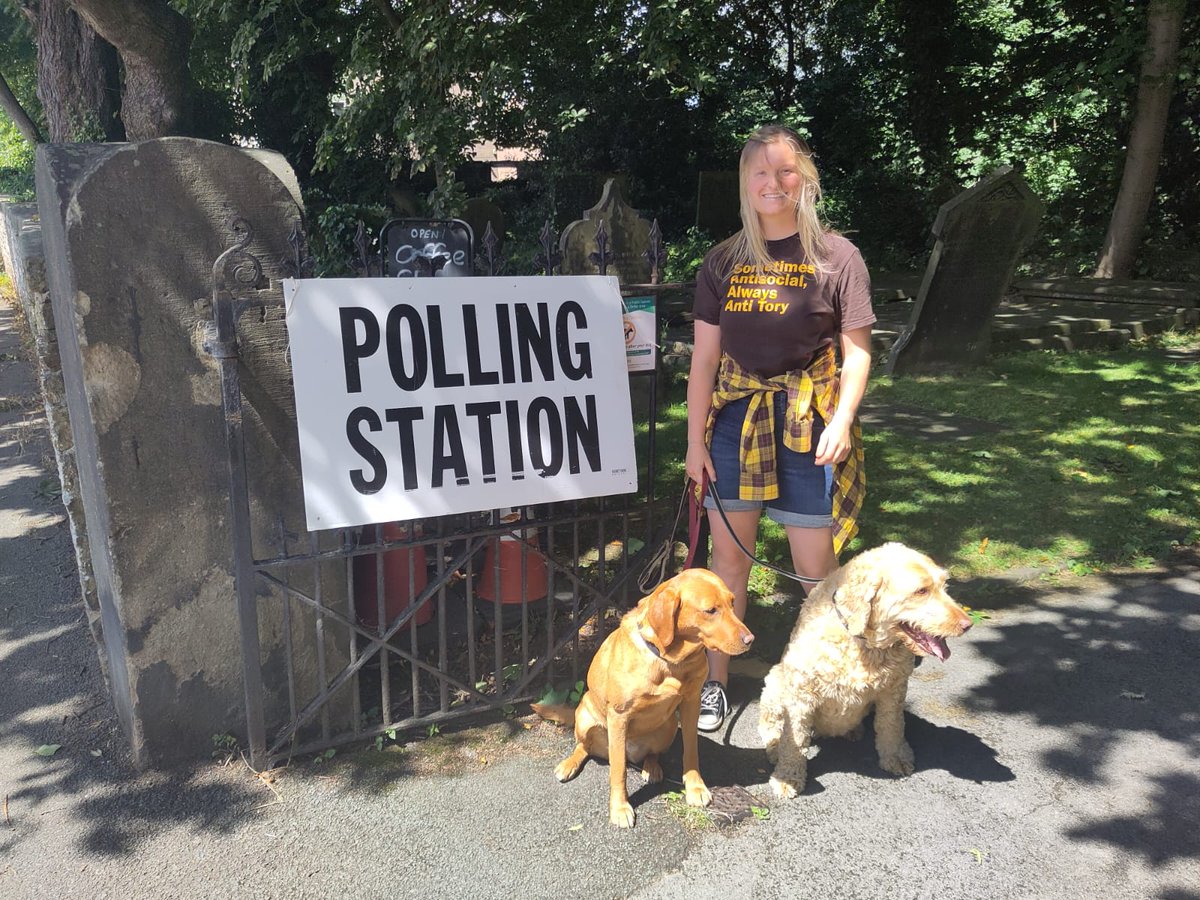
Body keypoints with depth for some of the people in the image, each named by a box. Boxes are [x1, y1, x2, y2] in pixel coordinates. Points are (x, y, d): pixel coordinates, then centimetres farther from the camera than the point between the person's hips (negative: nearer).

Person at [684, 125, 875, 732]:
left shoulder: (835, 255, -2)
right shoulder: (724, 261, 6)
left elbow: (857, 349, -1)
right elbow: (704, 356, 5)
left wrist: (841, 421, -14)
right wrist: (695, 440, 2)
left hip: (807, 424, -3)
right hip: (734, 420, 3)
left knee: (815, 568, 3)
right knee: (728, 555, 9)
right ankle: (715, 682, 24)